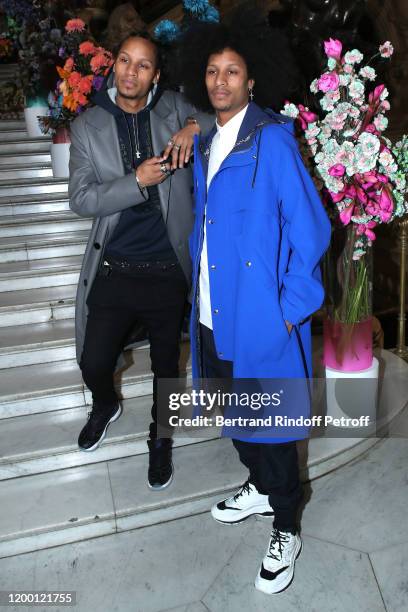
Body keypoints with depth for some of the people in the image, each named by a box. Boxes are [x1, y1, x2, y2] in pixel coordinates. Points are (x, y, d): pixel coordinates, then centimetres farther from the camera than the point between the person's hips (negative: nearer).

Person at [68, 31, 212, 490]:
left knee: (166, 366, 15)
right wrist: (136, 181, -19)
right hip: (113, 271, 0)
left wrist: (195, 126, -15)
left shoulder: (174, 109, 2)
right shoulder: (87, 126, 1)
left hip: (168, 270, 0)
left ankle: (159, 439, 43)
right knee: (93, 363, 8)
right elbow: (80, 199, -6)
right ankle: (105, 406, 47)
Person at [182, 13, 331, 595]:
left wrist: (292, 307, -14)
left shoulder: (272, 141, -12)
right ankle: (260, 487, 46)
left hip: (261, 318, -7)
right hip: (213, 316, 7)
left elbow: (309, 228, -14)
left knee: (270, 423, 6)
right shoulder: (204, 144, 11)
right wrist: (199, 280, 14)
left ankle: (285, 529, 28)